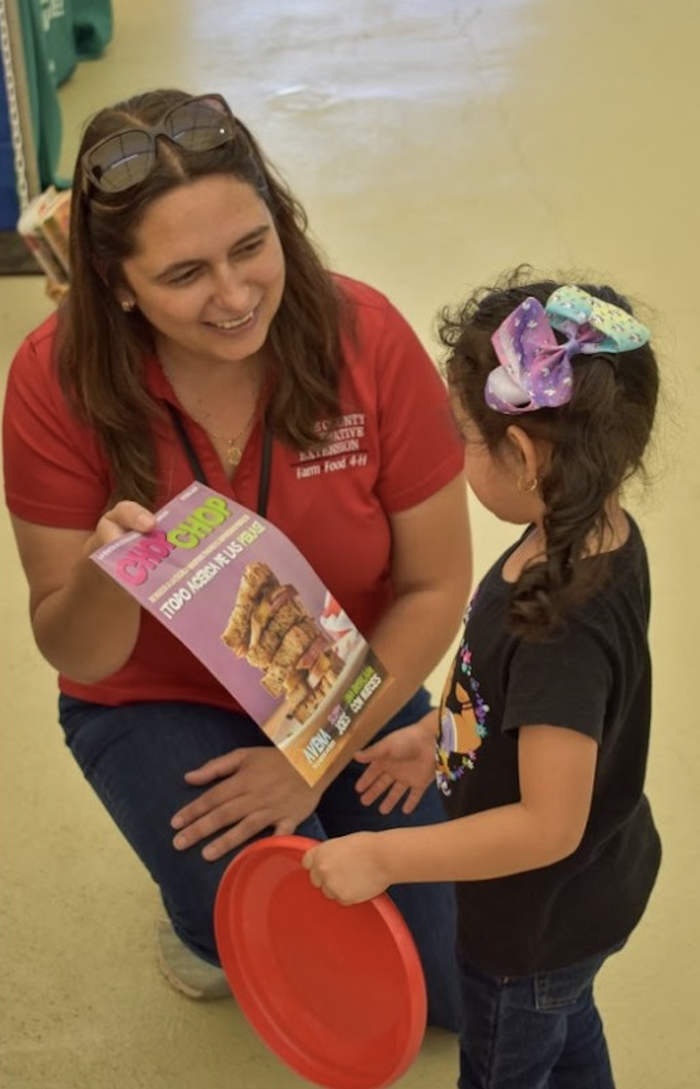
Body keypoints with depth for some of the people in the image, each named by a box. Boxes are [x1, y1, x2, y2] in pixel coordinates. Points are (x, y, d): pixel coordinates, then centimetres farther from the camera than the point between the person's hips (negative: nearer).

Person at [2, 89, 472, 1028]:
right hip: (159, 703, -1)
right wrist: (106, 577, -40)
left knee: (450, 991, 6)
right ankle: (206, 915, 11)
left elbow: (435, 587, -14)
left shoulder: (366, 337, -24)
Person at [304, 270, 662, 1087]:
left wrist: (382, 857, -28)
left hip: (539, 920, -8)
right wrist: (437, 734, 11)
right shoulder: (593, 533, -13)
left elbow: (549, 825, -34)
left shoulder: (566, 626, -40)